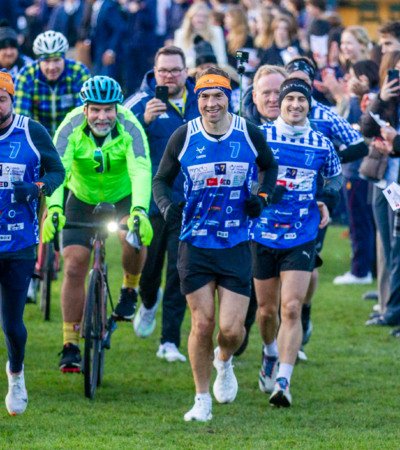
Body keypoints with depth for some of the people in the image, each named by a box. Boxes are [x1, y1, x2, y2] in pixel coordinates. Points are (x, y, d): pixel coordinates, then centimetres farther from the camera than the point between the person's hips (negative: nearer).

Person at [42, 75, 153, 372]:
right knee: (74, 267, -9)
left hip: (124, 198, -1)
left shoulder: (129, 127, -27)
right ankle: (71, 345, 0)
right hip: (82, 200, 1)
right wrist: (54, 208, -54)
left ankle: (130, 289, -1)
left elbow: (141, 170, -40)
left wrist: (139, 210, -58)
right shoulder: (72, 127, -25)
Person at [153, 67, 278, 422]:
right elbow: (161, 179, 8)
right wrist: (167, 206, -13)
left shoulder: (249, 134, -2)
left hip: (236, 245, 0)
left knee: (232, 330, -6)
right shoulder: (183, 137, -4)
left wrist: (262, 196, -1)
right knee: (203, 323, -1)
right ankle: (202, 400, 15)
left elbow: (270, 166, 17)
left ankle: (224, 361, 31)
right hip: (195, 244, 0)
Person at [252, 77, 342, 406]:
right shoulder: (259, 137, -4)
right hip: (263, 236, 1)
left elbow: (335, 181, 19)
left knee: (291, 309, -13)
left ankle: (283, 381, -14)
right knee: (267, 310, 12)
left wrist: (325, 205, 4)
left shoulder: (322, 145, 1)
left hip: (301, 239, -1)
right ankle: (270, 355, 43)